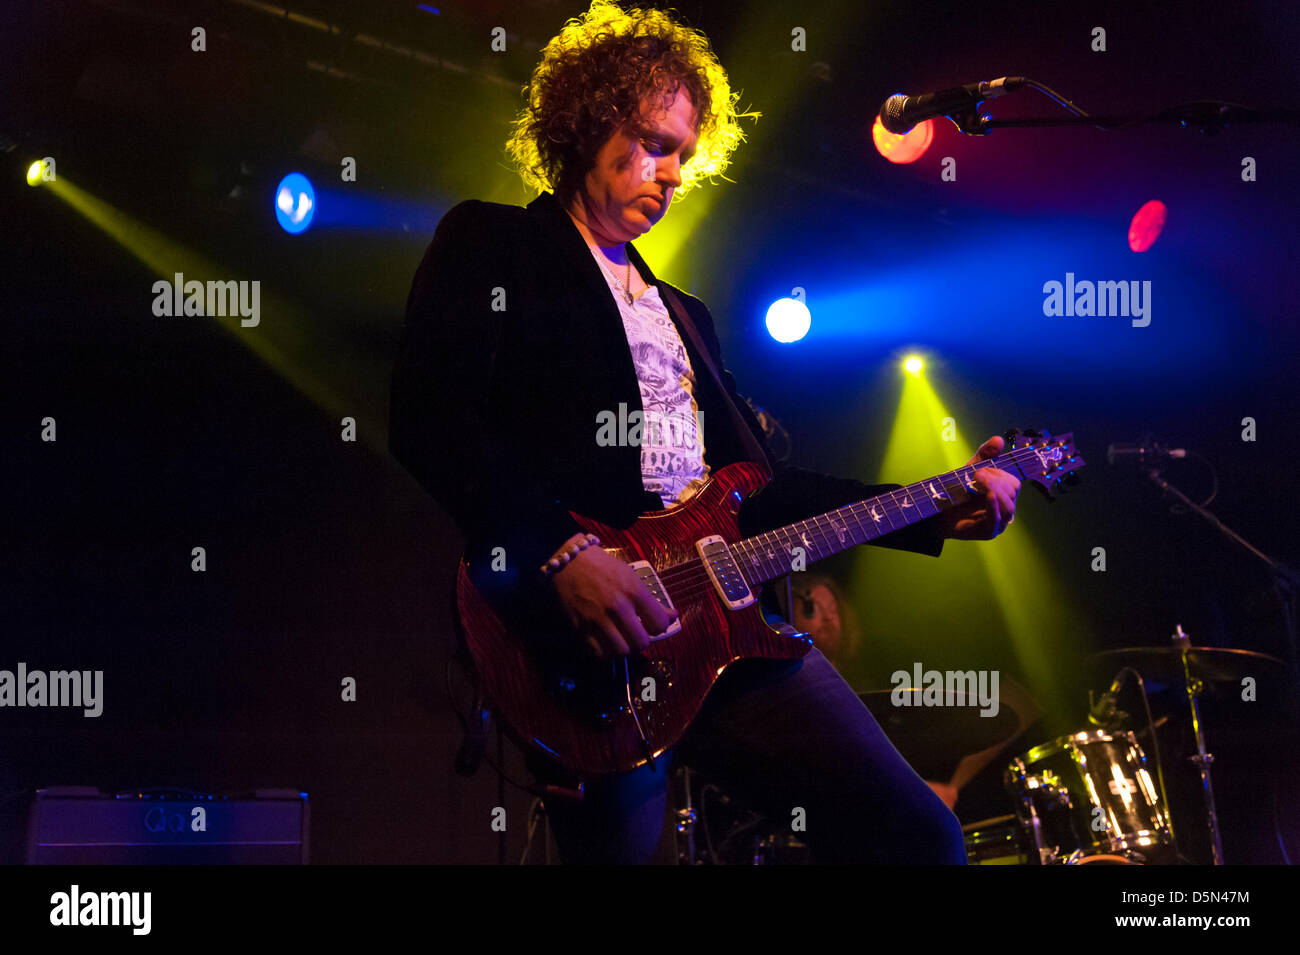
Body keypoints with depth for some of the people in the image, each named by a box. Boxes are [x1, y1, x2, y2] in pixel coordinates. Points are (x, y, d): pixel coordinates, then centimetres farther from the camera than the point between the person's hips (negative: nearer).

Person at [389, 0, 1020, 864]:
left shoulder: (681, 313, 29)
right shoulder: (489, 245, 7)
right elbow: (428, 421, -9)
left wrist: (934, 514, 19)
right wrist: (563, 555, -21)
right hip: (584, 634, -6)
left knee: (918, 835, -2)